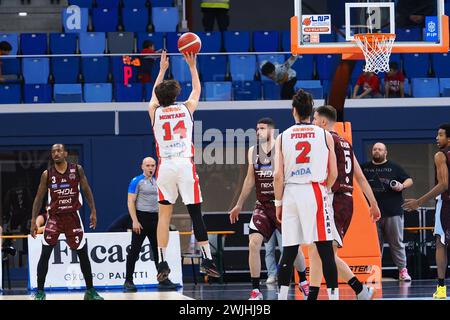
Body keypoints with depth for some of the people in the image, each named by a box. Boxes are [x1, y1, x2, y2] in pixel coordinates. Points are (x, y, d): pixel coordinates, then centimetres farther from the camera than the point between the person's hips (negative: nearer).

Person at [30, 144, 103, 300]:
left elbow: (87, 191, 6)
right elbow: (39, 198, 1)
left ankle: (90, 291, 15)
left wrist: (93, 211, -2)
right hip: (54, 217, -1)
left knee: (83, 254, 4)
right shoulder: (47, 174, -3)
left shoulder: (77, 170, -2)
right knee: (44, 255, -9)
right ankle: (40, 292, -1)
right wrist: (33, 221, -4)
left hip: (73, 216, 1)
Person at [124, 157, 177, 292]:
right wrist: (135, 221, -17)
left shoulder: (157, 182, 14)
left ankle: (163, 280, 12)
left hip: (155, 218, 6)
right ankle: (128, 281, 0)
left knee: (158, 250, 7)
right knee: (135, 250, -4)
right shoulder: (137, 181, -5)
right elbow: (131, 202, -10)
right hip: (141, 218, -6)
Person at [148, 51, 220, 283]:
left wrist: (162, 70, 40)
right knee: (195, 213, 0)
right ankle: (207, 260, -3)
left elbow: (155, 94, 31)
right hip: (185, 164, -1)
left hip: (165, 166, 1)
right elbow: (197, 90, 27)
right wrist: (192, 65, 36)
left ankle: (162, 262, 0)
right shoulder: (186, 108, 6)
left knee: (164, 214, 6)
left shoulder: (154, 111, 7)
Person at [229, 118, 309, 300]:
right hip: (263, 205, 3)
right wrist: (239, 205, 17)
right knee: (254, 243, -12)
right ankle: (255, 290, -7)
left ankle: (303, 282, 30)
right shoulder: (253, 151, 6)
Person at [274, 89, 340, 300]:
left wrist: (278, 203, 9)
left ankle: (282, 296, 4)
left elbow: (278, 175, 0)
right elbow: (333, 174, 4)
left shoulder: (283, 137, 5)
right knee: (325, 249, -1)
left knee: (289, 251, 6)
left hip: (290, 193, 2)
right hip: (315, 191, -2)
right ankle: (333, 295, -4)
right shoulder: (324, 135, 3)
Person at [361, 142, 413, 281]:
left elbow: (409, 180, 10)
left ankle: (402, 270, 4)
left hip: (393, 212, -2)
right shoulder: (365, 168, 14)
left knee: (397, 242, -1)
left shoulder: (394, 168, 9)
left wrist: (403, 185, -10)